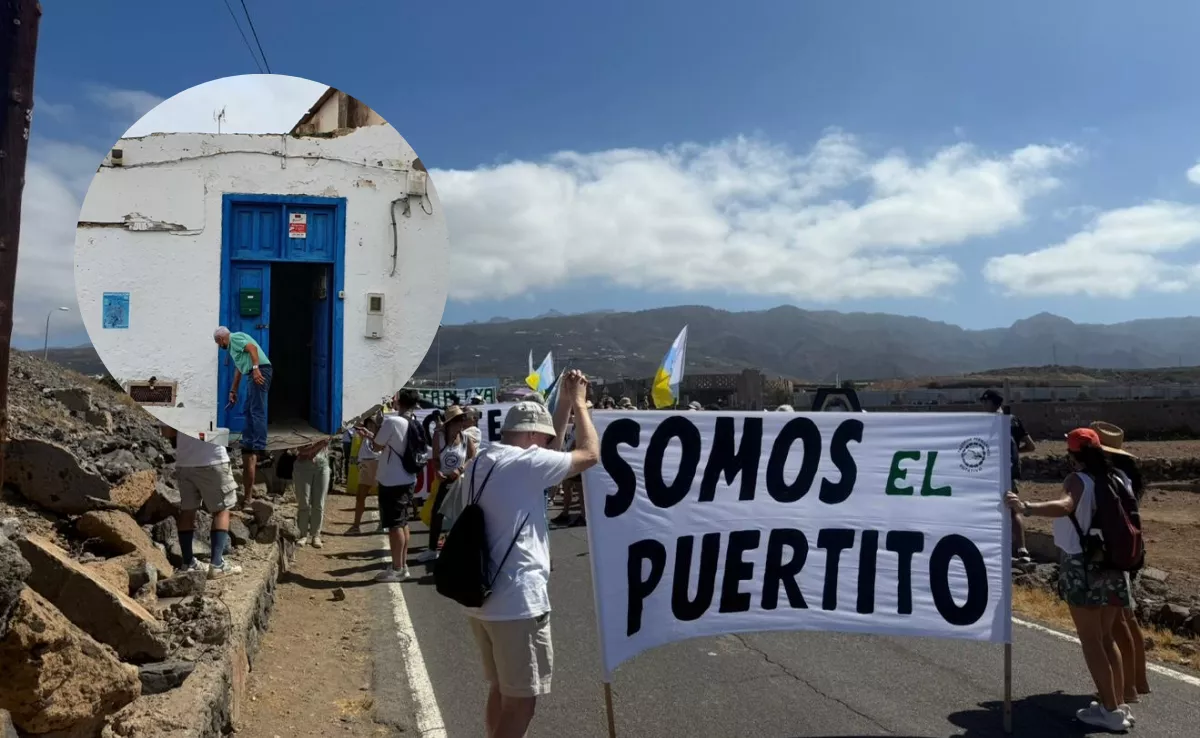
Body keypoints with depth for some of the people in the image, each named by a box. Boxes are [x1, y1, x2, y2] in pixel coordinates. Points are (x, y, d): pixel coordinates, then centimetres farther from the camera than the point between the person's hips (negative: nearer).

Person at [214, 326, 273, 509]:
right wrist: (233, 391, 41)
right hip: (255, 374, 11)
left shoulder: (235, 338, 1)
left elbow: (252, 347, -18)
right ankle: (248, 444, 21)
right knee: (249, 411, 15)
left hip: (260, 371, -11)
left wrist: (256, 368, -29)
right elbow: (238, 369, 38)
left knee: (257, 412, -16)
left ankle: (259, 448, -23)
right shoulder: (233, 346, 32)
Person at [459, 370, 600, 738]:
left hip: (482, 599, 9)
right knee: (521, 702, 0)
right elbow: (590, 454, -7)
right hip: (518, 602, -9)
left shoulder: (482, 462, 11)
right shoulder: (524, 463, -15)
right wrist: (578, 402, 5)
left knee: (501, 691, 21)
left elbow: (546, 452, 22)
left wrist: (564, 404, 18)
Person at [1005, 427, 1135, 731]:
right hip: (1112, 566, 7)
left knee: (1091, 641, 3)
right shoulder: (1117, 481, 6)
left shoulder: (1079, 480, -14)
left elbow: (1064, 506, -37)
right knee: (1107, 638, 18)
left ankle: (1110, 710, 5)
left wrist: (1027, 507, -51)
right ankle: (1120, 705, 22)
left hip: (1082, 567, -7)